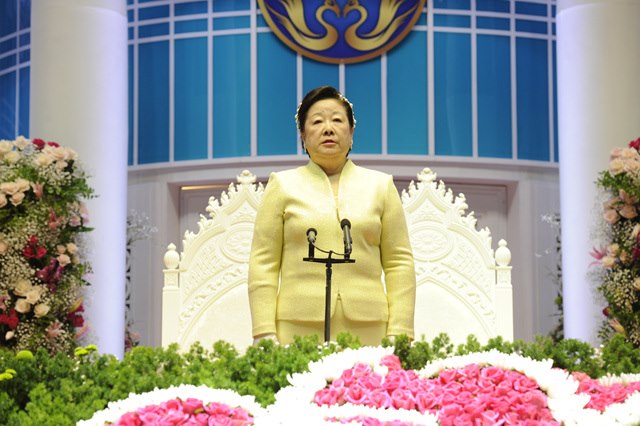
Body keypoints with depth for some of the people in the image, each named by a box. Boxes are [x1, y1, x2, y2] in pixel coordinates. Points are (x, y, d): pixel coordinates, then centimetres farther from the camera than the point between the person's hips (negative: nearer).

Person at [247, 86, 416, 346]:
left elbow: (399, 263, 9)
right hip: (298, 329, -1)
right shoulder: (282, 186, 11)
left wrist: (398, 334, -1)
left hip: (367, 329, 1)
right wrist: (265, 334, -5)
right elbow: (263, 263, 5)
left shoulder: (381, 186, 14)